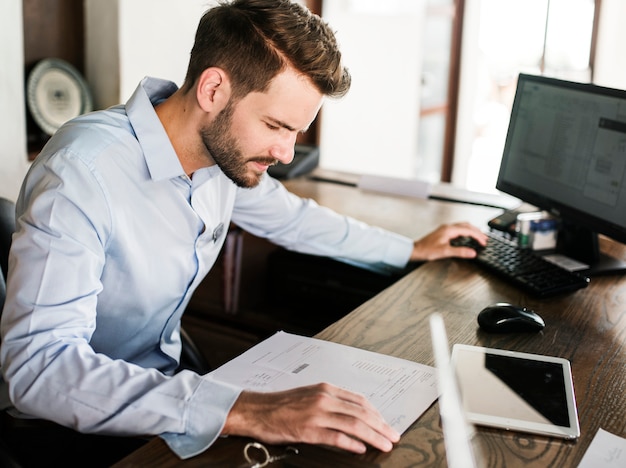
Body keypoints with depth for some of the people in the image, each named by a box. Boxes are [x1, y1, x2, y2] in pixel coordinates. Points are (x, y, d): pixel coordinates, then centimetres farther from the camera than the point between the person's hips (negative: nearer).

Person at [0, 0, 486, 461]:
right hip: (75, 423, -6)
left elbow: (291, 217, 14)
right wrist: (244, 412, -46)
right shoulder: (81, 172, -29)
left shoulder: (225, 150, -7)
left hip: (169, 371, 6)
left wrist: (412, 248, 22)